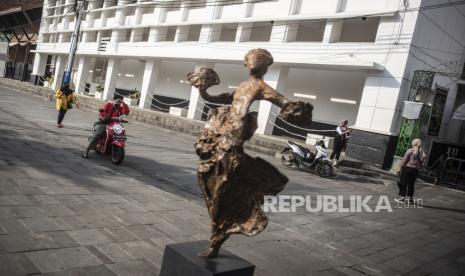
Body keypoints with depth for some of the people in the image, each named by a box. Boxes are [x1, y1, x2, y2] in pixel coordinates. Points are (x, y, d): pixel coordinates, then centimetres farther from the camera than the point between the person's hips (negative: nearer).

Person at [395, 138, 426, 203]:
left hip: (408, 168, -5)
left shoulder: (410, 150, -9)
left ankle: (402, 197, -1)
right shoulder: (422, 152, 4)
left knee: (403, 183, 1)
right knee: (411, 184, 14)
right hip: (416, 169, 5)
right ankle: (411, 198, 20)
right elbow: (422, 161, 2)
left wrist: (400, 167, -4)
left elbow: (404, 159, -9)